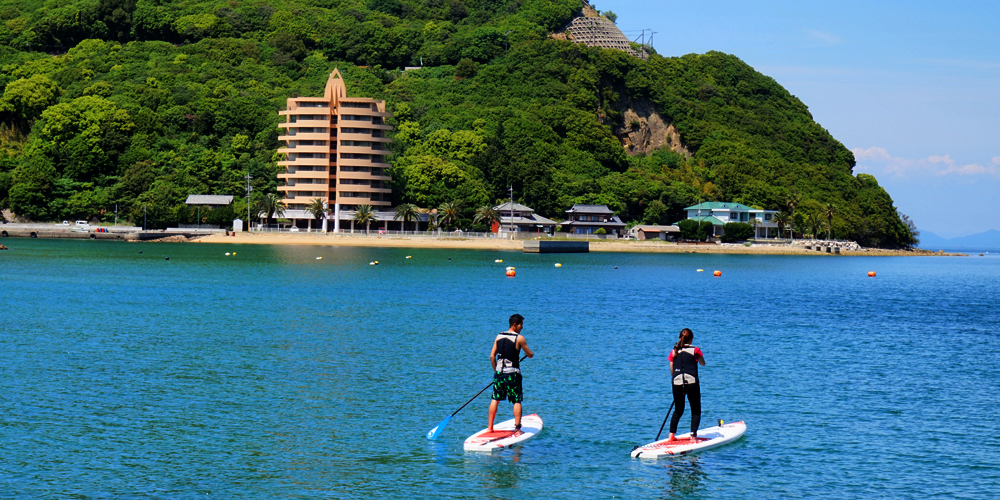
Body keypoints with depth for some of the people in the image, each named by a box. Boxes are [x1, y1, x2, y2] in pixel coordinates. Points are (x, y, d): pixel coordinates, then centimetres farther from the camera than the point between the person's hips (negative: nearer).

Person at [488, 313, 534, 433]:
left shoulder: (498, 337, 5)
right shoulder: (519, 338, -10)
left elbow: (492, 356, 6)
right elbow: (530, 355, -1)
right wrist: (532, 354, 23)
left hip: (499, 373, 5)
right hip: (512, 374, -5)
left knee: (495, 400, 12)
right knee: (517, 401, 3)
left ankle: (490, 427, 15)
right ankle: (517, 428, -1)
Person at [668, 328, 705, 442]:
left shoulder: (673, 351, 6)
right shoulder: (695, 350, -1)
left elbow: (672, 371, 10)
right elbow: (703, 364, 17)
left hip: (677, 384, 3)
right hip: (692, 384, -3)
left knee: (678, 411, 17)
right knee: (696, 411, 9)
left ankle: (671, 435, 11)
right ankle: (693, 435, -3)